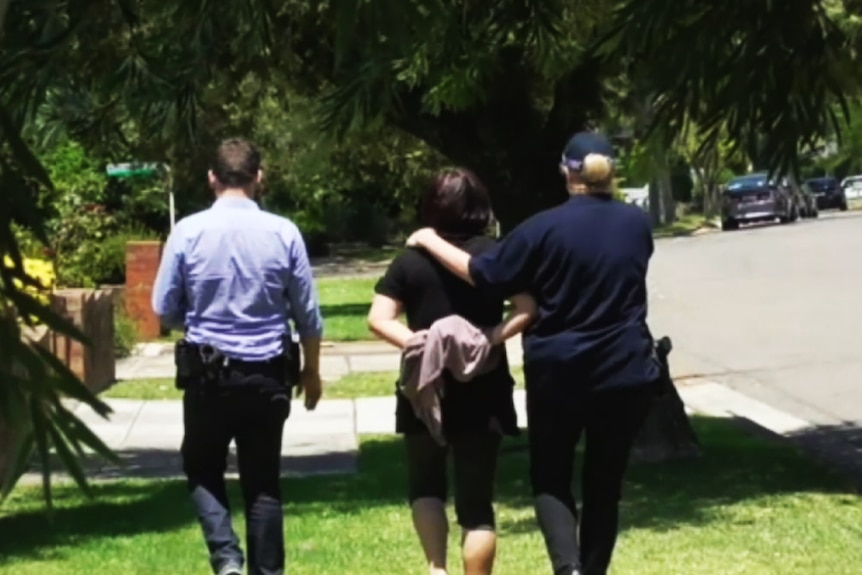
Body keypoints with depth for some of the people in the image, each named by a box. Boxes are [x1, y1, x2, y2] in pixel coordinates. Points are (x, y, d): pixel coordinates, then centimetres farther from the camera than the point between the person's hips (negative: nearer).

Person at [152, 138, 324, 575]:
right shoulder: (283, 233, -6)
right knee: (263, 480, 12)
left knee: (203, 470, 15)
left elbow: (165, 310, -2)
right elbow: (307, 314, 0)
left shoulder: (187, 232, -9)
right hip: (267, 374, 1)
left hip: (207, 372, -1)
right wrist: (311, 371, 15)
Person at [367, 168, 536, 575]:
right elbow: (527, 310, -9)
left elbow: (378, 319, -9)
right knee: (476, 499, 6)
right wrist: (494, 336, -14)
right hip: (483, 394, 0)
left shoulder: (410, 261, 0)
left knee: (426, 483, 19)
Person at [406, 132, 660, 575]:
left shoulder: (546, 227, -10)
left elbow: (484, 275, -6)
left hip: (559, 372, -3)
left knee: (550, 478, 9)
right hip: (626, 372, 3)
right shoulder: (637, 224, 3)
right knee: (605, 482, 12)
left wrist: (430, 241, 7)